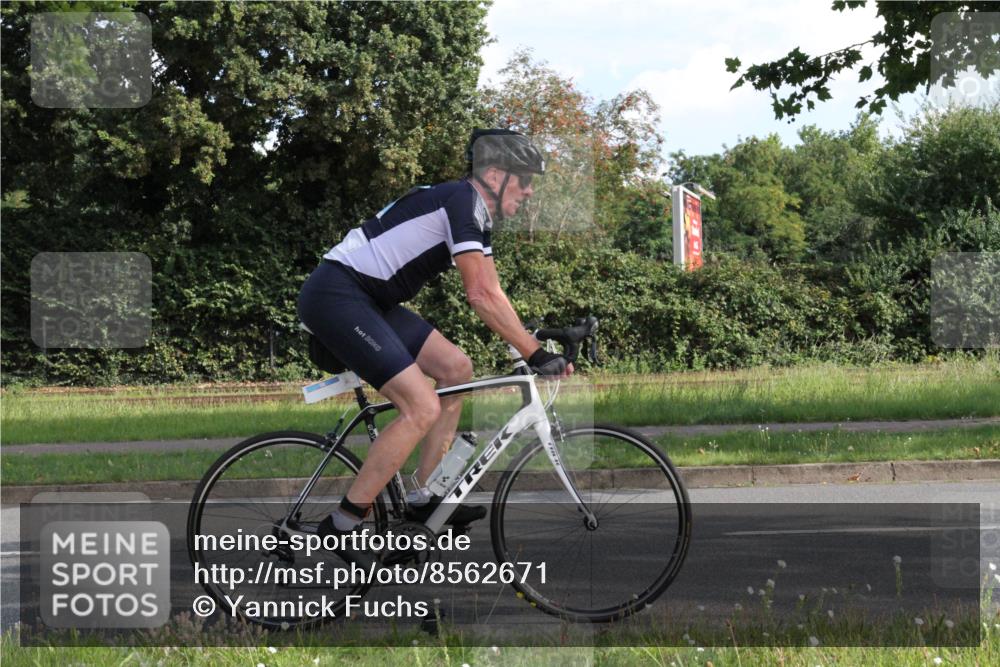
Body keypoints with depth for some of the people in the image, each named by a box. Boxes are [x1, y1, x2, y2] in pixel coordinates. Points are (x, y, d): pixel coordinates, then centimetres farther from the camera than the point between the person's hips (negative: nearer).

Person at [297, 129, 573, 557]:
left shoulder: (476, 216, 17)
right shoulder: (462, 199, -14)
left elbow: (491, 294, 19)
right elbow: (481, 296, -21)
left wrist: (541, 347, 12)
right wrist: (537, 355, -17)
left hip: (370, 301, 11)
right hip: (335, 294, -11)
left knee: (455, 368, 10)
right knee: (423, 408, -17)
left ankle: (422, 501, 13)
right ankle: (342, 527, -11)